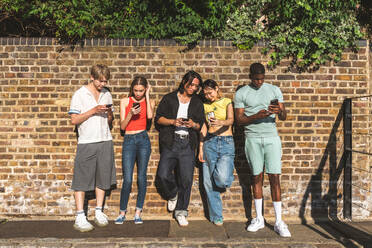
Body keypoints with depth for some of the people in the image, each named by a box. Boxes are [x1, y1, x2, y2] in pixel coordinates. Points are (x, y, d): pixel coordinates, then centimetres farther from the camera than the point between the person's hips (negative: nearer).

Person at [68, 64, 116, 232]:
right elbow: (74, 120, -7)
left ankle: (99, 213, 20)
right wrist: (93, 111, -15)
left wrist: (109, 113, -5)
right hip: (86, 142, -4)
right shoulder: (80, 94, -1)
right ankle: (80, 218, 4)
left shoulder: (107, 94, 12)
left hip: (105, 141, 5)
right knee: (81, 180, -2)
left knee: (103, 177, 8)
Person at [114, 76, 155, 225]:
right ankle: (122, 212, 11)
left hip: (143, 139, 0)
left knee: (141, 177, 2)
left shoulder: (149, 101, 9)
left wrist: (147, 96, -5)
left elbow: (150, 116, -13)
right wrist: (130, 114, -11)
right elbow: (122, 126, 6)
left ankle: (138, 212, 14)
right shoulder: (125, 102, 9)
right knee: (127, 179, -5)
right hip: (129, 141, 0)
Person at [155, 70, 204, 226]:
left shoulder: (197, 103, 16)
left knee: (186, 179, -3)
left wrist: (193, 125, -7)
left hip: (188, 144, 2)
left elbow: (200, 125, 15)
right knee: (163, 174, -14)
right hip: (170, 142, -1)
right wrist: (173, 121, -11)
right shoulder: (169, 98, 10)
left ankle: (181, 211, 13)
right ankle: (173, 195, 19)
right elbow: (158, 118, 6)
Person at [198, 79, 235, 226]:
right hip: (209, 143, 3)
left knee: (222, 177, -24)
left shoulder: (227, 102, 6)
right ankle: (216, 217, 12)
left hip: (226, 142, -3)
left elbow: (231, 120, -10)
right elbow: (204, 128, 13)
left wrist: (220, 122, -33)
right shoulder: (205, 106, 15)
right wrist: (201, 148, 6)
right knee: (209, 182, -1)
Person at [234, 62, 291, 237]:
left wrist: (279, 112, -18)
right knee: (257, 176, 5)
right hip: (252, 139, 0)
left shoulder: (274, 90, 9)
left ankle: (279, 221, 2)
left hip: (271, 137, 1)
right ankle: (259, 219, 17)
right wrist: (256, 116, -16)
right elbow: (239, 119, 0)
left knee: (275, 177, -4)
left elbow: (284, 117, 5)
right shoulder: (241, 93, 4)